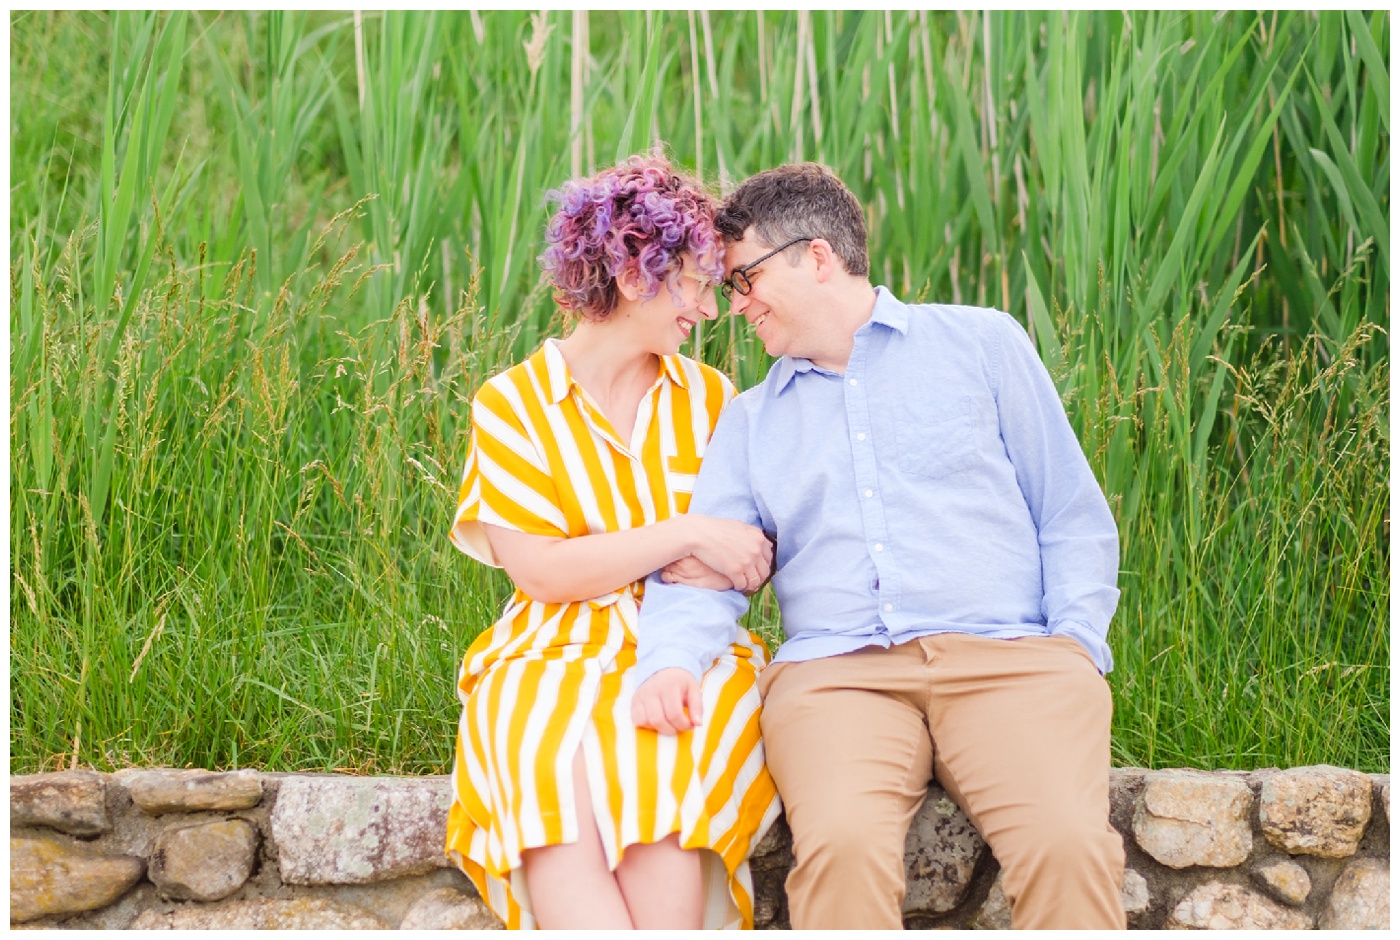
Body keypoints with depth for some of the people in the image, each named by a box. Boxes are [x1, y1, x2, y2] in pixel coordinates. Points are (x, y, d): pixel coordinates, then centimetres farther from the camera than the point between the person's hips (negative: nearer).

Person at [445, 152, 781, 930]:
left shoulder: (707, 398, 17)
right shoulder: (512, 406, 5)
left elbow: (755, 552, 14)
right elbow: (540, 571, -5)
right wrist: (683, 536, -11)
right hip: (557, 664, -2)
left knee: (661, 782, -33)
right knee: (560, 799, -34)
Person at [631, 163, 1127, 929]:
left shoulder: (982, 342, 17)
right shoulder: (751, 420, 24)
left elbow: (1074, 516, 13)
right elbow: (703, 568, 13)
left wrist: (1078, 649, -2)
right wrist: (668, 660, -10)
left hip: (1008, 657, -1)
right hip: (835, 668, 1)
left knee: (1068, 846, -31)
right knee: (841, 845, -32)